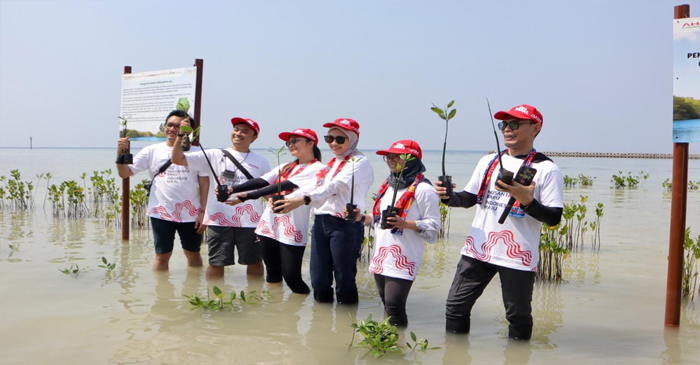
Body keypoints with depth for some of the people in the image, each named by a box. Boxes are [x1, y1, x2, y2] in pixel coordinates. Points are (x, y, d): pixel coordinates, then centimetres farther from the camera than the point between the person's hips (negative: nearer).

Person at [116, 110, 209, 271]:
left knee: (193, 254, 15)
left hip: (191, 215, 0)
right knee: (162, 256, 8)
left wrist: (203, 212, -4)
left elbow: (204, 183, 1)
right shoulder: (152, 151, 1)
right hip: (161, 214, 0)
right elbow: (125, 173, 0)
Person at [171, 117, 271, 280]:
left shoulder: (261, 162, 8)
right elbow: (178, 159, 1)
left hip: (250, 221, 1)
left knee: (254, 261, 9)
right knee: (216, 263, 7)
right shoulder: (215, 155, 4)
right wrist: (181, 135, -14)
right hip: (219, 220, 0)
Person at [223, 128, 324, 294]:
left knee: (291, 277, -5)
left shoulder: (317, 168, -6)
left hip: (291, 230, -6)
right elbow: (261, 181, 3)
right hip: (269, 225, 6)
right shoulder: (285, 167, 17)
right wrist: (232, 189, -13)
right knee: (272, 275, 11)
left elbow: (283, 186, -17)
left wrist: (247, 196, -23)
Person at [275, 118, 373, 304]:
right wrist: (287, 199, 0)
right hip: (321, 222, 7)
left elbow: (335, 186, -20)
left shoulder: (359, 162, -6)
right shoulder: (330, 163, 20)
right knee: (318, 279, 9)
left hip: (345, 225, -7)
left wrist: (303, 200, -31)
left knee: (344, 279, -1)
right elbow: (317, 187, 17)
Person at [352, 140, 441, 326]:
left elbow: (434, 224, -14)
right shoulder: (387, 185, 17)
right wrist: (362, 217, 10)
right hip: (380, 258, 8)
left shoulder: (422, 189, -11)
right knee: (387, 305, 15)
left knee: (394, 306, -12)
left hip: (403, 261, -8)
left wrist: (404, 224, -25)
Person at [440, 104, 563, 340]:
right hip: (477, 250, 5)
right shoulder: (488, 161, 12)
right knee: (456, 306, 7)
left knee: (518, 316, 5)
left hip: (518, 257, -5)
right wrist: (449, 197, -2)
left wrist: (526, 200, -25)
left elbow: (554, 218, -10)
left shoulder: (546, 169, -6)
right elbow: (470, 198, 18)